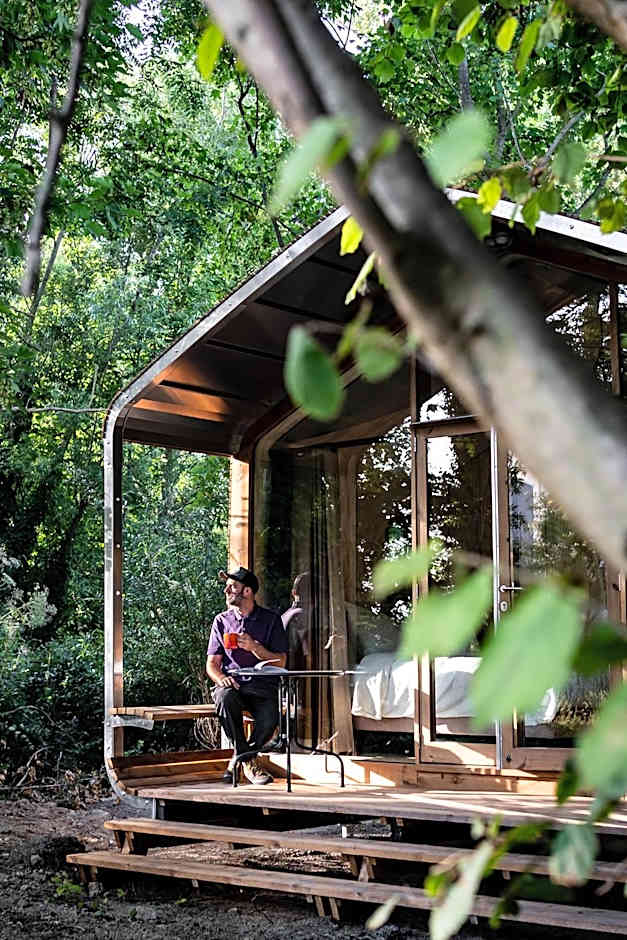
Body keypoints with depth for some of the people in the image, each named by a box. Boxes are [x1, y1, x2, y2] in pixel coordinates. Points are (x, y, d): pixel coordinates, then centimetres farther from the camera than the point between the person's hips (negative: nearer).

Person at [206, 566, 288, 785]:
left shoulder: (271, 620, 6)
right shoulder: (222, 621, 12)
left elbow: (280, 662, 2)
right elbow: (212, 663, 10)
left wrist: (254, 647, -13)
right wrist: (221, 677, -13)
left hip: (262, 686, -1)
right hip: (232, 684, 1)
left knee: (269, 721, -32)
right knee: (225, 697, -35)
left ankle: (240, 757, 0)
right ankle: (249, 761, -20)